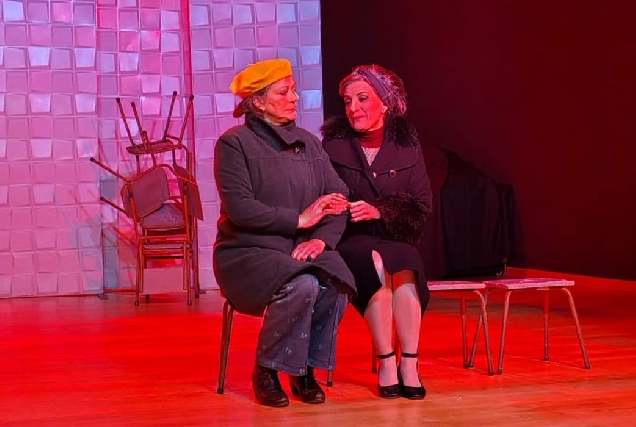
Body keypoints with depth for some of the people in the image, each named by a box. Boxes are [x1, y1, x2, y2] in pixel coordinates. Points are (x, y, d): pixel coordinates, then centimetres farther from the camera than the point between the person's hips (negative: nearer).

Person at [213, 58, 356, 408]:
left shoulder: (309, 143, 13)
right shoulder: (234, 143, -4)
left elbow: (339, 198, 6)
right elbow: (240, 208, -16)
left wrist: (322, 238, -14)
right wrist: (299, 220, -17)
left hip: (304, 250, 5)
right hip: (249, 252, -5)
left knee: (337, 285, -28)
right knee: (302, 286, -34)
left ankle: (305, 369, -6)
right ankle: (266, 371, -12)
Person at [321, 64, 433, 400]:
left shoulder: (406, 144, 5)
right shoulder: (334, 143, 2)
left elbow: (421, 206, 2)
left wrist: (379, 211, -13)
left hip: (395, 239, 1)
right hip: (350, 241, -1)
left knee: (405, 265, -32)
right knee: (375, 263, -33)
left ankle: (409, 365, -28)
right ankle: (386, 364, -27)